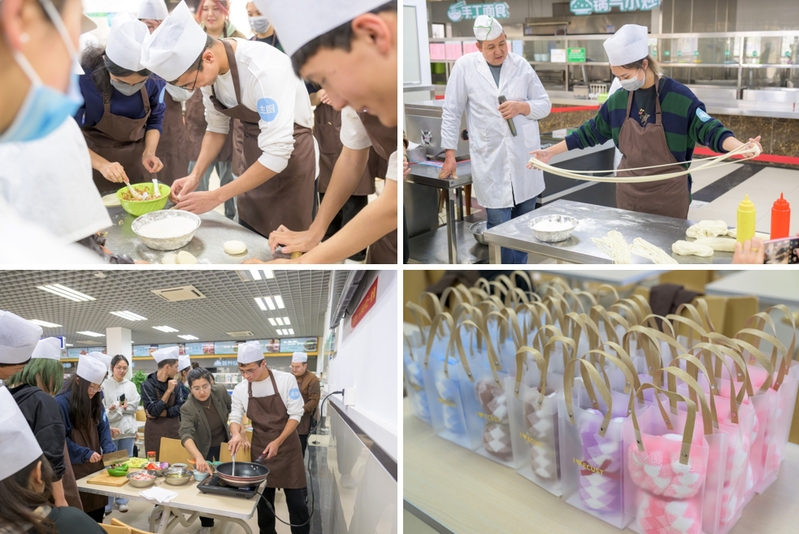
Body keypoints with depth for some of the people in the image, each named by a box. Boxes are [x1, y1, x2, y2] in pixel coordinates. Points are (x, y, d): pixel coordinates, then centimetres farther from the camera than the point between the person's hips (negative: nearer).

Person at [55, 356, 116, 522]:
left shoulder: (95, 400, 4)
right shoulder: (61, 402, -17)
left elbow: (103, 428, 6)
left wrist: (110, 450, -10)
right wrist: (85, 453, -20)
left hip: (96, 464, 6)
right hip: (75, 467, -6)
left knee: (98, 508, 12)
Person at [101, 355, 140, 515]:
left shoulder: (131, 386, 7)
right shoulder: (104, 385, -5)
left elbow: (134, 407, 3)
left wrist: (118, 407, -11)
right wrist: (121, 408, -16)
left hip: (128, 430, 4)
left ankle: (122, 500, 21)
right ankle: (107, 503, 10)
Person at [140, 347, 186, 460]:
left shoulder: (175, 383, 4)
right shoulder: (147, 385, -10)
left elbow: (181, 407, -1)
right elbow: (153, 412, -17)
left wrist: (162, 413, -13)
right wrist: (168, 391, -20)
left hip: (174, 431, 4)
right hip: (156, 434, -4)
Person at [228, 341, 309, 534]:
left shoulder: (286, 380, -13)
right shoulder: (240, 389, -3)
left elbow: (295, 414, -11)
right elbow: (235, 416, 3)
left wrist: (278, 442, -19)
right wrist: (236, 434, -19)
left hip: (287, 447, -3)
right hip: (260, 449, 3)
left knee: (296, 501, 0)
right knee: (264, 499, 12)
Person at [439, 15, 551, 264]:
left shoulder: (521, 64, 5)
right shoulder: (465, 66, -1)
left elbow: (545, 104, 10)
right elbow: (451, 113, 2)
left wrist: (521, 107, -11)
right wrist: (450, 154, -1)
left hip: (524, 158, 3)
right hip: (490, 161, -3)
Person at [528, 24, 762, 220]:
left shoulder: (679, 97, -13)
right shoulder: (619, 99, 0)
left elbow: (710, 130, -15)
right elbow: (590, 132, 9)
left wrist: (742, 147, -34)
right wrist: (550, 152, 8)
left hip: (667, 194, -4)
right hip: (628, 192, 4)